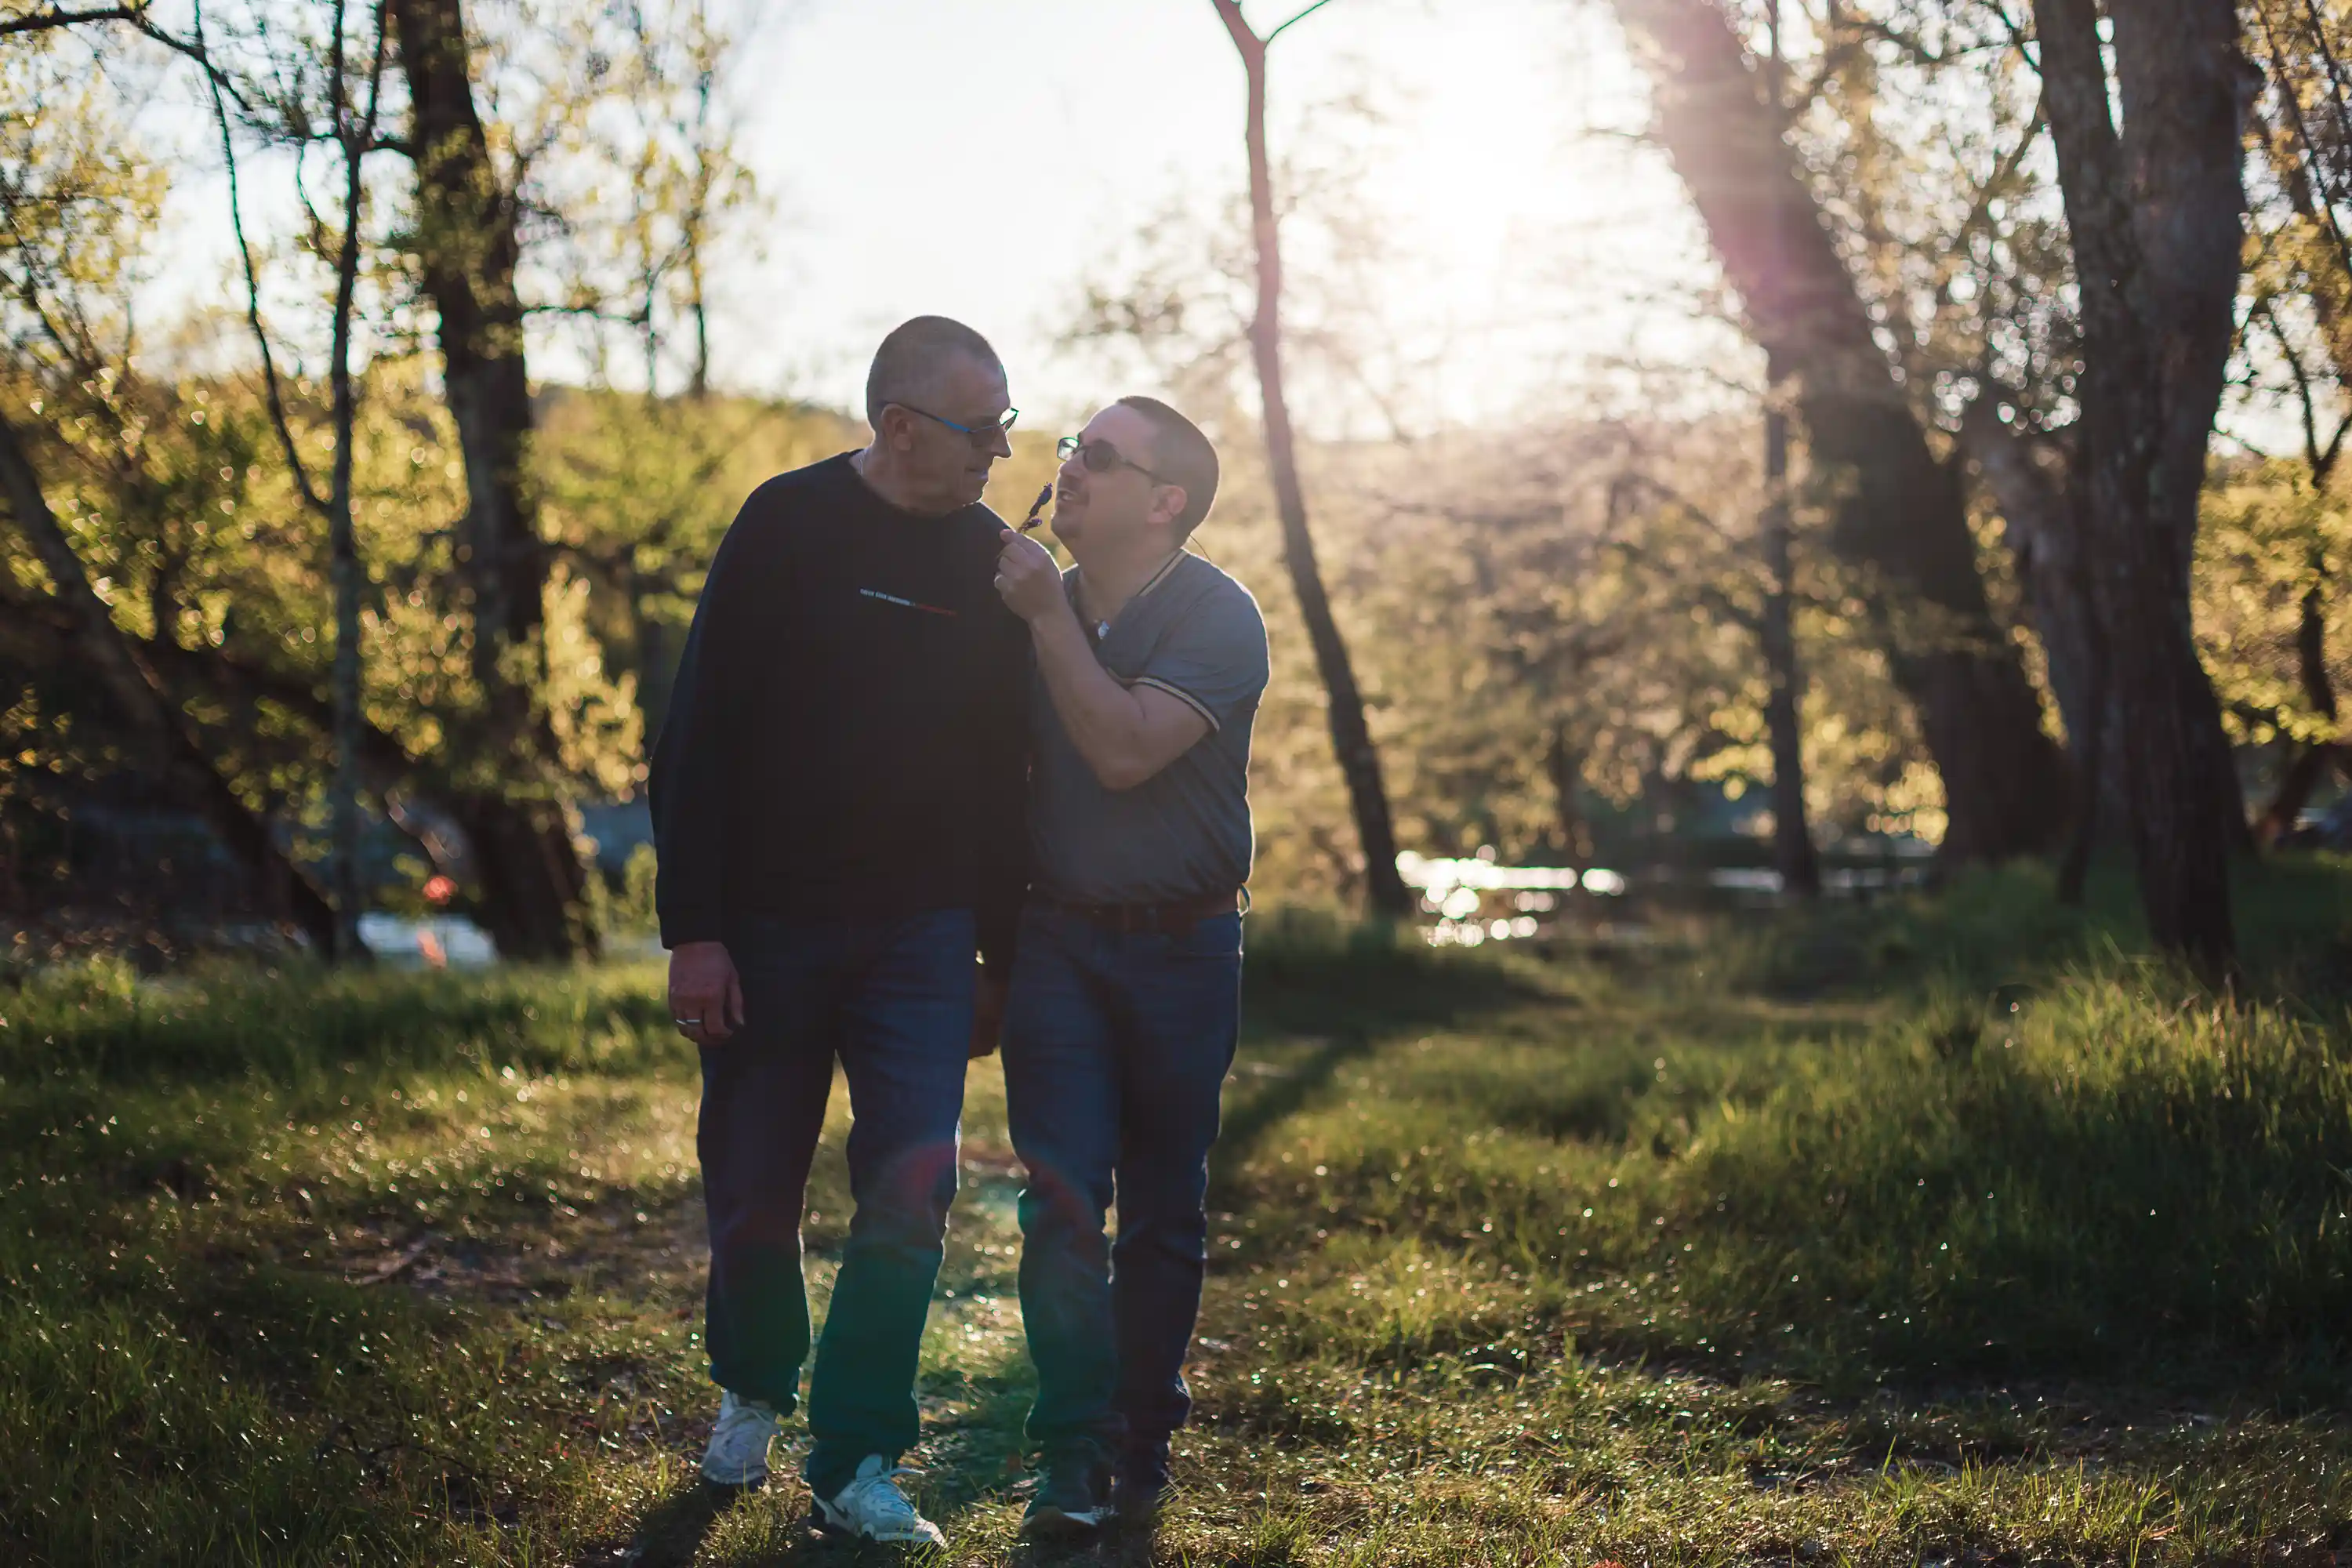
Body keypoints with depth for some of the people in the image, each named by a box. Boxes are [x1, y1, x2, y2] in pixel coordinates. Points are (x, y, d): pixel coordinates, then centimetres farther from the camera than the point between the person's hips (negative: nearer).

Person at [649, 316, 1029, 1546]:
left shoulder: (989, 559, 7)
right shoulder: (788, 526, -6)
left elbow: (1001, 774, 13)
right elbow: (700, 737, -8)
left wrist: (1000, 956, 12)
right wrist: (694, 929, -13)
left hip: (918, 936, 3)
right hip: (771, 926, -2)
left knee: (911, 1188, -9)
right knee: (753, 1192, 5)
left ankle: (856, 1467, 0)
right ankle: (752, 1394, 33)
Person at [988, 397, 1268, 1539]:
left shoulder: (1217, 619, -9)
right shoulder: (1036, 599, 7)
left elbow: (1125, 751, -24)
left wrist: (1048, 618, -20)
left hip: (1181, 945, -3)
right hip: (1058, 938, 3)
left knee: (1165, 1211, 7)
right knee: (1064, 1197, -9)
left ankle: (1143, 1438, 21)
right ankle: (1073, 1458, -7)